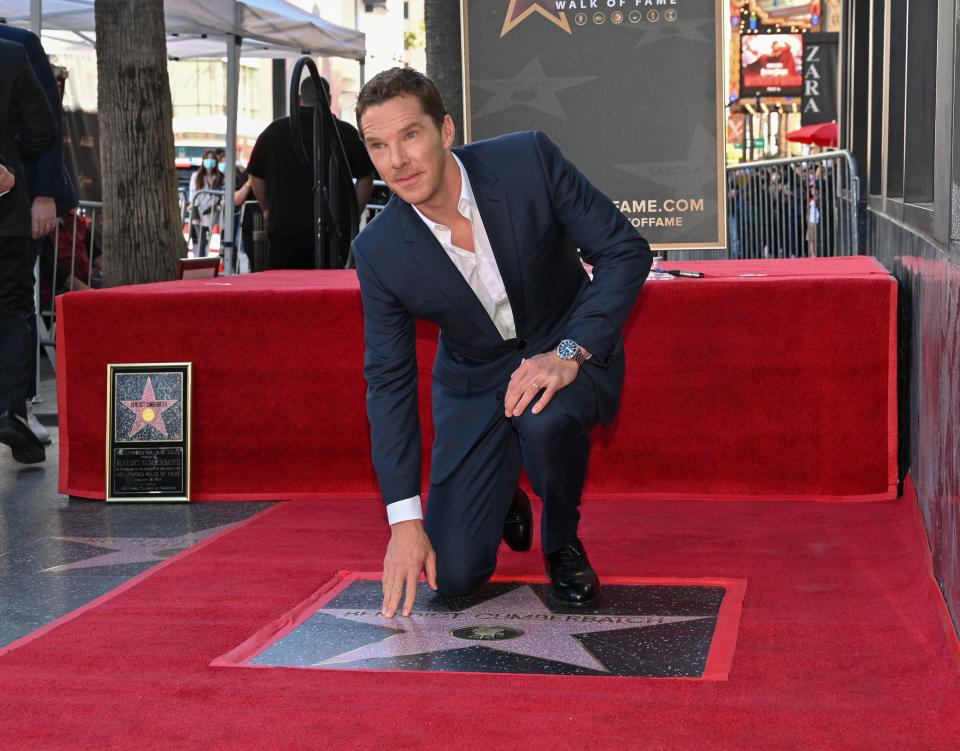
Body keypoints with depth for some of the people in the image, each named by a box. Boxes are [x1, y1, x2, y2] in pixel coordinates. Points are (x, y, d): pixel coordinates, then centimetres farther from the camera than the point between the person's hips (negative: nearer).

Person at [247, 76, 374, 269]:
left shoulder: (274, 131, 4)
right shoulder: (346, 132, 1)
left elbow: (256, 176, 11)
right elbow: (365, 177, 7)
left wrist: (267, 209, 24)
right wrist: (353, 212, 17)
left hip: (284, 226, 1)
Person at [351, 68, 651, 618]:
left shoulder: (529, 161, -23)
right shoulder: (379, 251, -18)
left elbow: (625, 251, -17)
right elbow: (389, 380, -11)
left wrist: (568, 352, -31)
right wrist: (405, 520, -15)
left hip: (568, 350, -2)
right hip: (474, 382, 2)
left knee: (544, 418, -39)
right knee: (453, 576, -6)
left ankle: (563, 545, -6)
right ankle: (503, 502, 30)